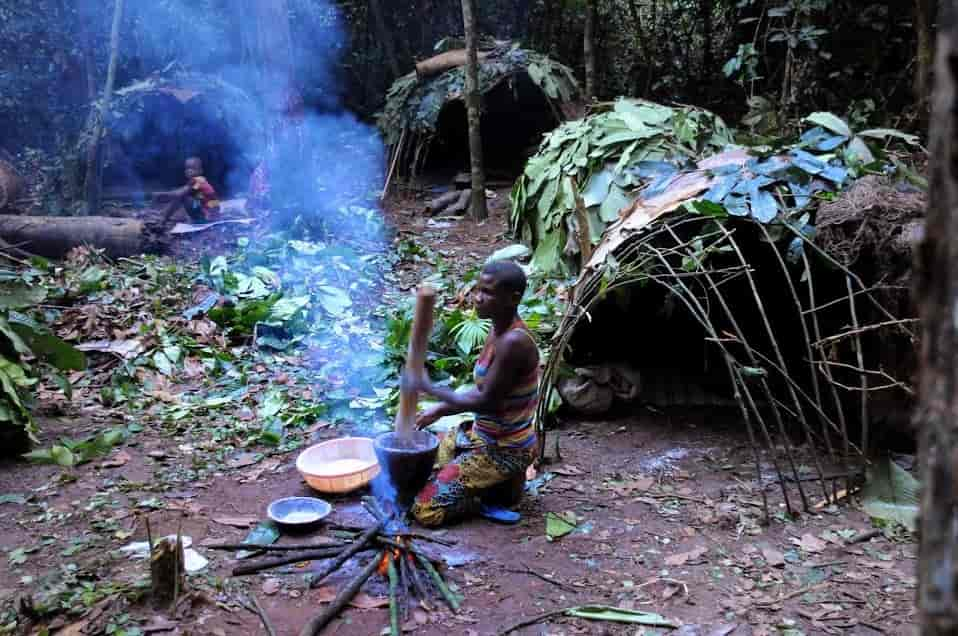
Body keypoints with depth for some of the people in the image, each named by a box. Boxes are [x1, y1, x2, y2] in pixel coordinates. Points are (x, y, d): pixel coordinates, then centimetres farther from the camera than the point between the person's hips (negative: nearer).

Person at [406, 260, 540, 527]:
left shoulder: (513, 342, -27)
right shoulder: (499, 330, 2)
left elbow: (487, 402, -24)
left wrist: (430, 388, -17)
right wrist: (439, 411, 7)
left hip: (504, 450, -9)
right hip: (485, 436, 10)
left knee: (426, 510, -11)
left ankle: (502, 488, 2)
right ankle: (500, 480, 15)